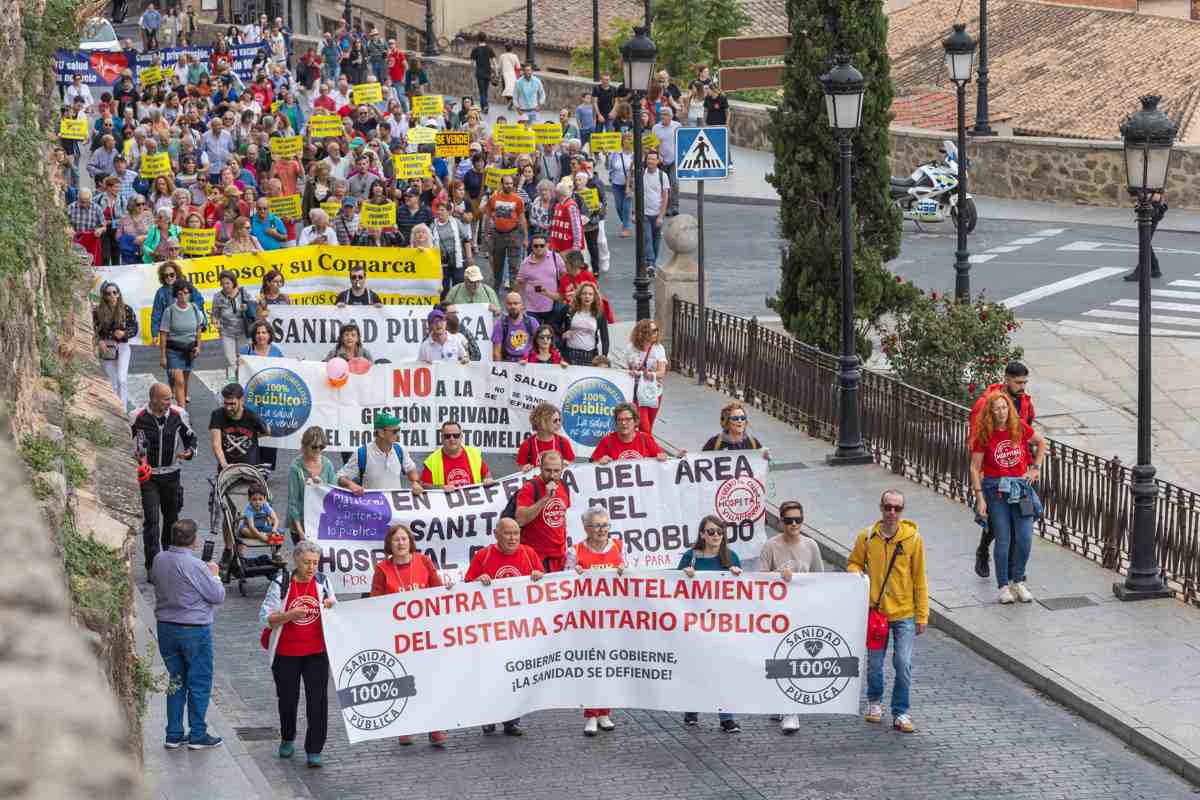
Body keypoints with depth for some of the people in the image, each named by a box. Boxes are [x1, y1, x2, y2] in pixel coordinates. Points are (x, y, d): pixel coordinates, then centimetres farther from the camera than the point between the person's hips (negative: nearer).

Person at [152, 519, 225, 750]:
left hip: (166, 627, 6)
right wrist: (214, 575, 4)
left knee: (175, 681, 15)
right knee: (200, 683, 6)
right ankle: (198, 735, 10)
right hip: (194, 629, -6)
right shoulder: (196, 566, -21)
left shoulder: (159, 560, -3)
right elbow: (218, 596, -15)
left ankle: (174, 734, 17)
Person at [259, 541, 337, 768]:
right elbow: (264, 618, -9)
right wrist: (289, 615, -25)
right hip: (286, 653, -1)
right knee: (287, 699, 13)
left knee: (318, 701, -6)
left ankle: (314, 751, 0)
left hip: (316, 653, 1)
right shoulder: (281, 583, -6)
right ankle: (287, 739, 38)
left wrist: (332, 606, -8)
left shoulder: (322, 583, 3)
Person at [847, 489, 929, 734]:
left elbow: (919, 579, -2)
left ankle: (900, 713, 5)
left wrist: (922, 616, -2)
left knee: (903, 664, -7)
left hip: (904, 613, -2)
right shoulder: (867, 537, -3)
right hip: (875, 611, 2)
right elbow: (854, 563, 13)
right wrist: (858, 576, -12)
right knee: (874, 663, 12)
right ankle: (875, 702, 36)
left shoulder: (913, 539, -6)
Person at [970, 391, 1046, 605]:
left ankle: (1018, 581, 16)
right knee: (1003, 540, -2)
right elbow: (975, 468, -6)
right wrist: (980, 498, -10)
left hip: (1021, 487, 2)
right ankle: (1004, 586, 8)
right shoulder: (983, 435, -7)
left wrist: (1036, 467, 10)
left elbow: (1041, 441, 19)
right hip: (995, 489, -2)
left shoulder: (1019, 428, -1)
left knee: (1025, 538, -3)